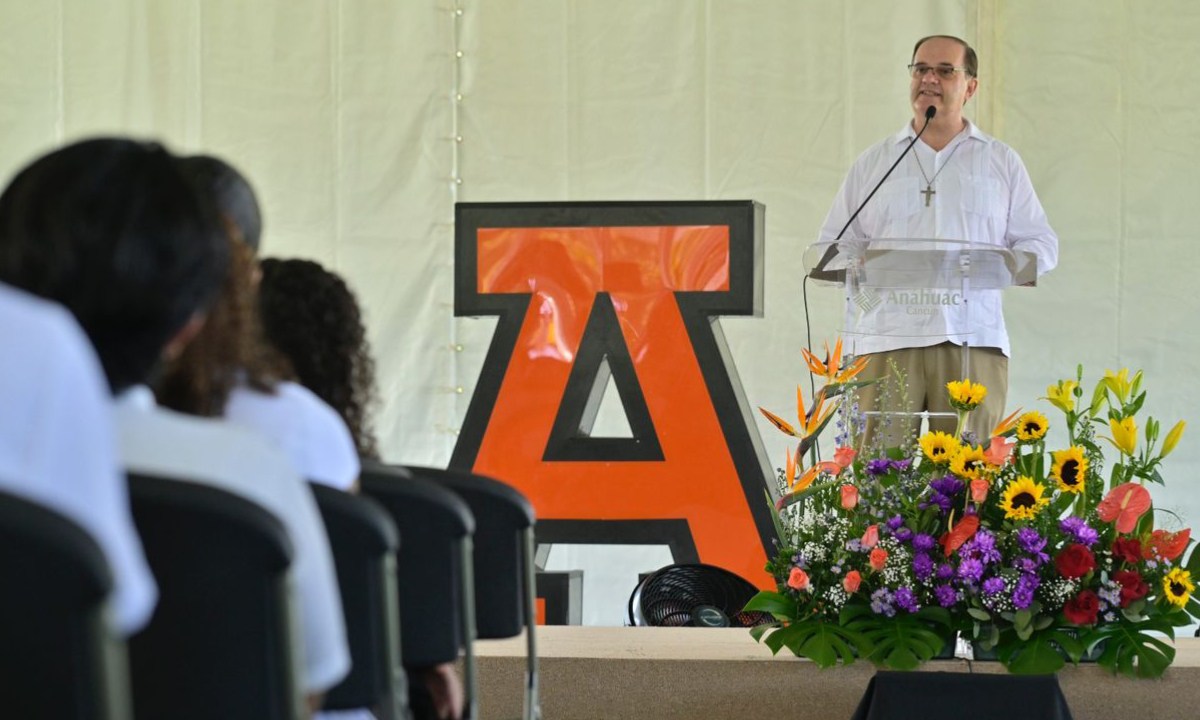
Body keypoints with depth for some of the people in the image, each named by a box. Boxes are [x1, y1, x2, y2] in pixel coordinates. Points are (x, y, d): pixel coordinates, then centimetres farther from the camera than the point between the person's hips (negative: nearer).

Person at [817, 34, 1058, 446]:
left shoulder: (1001, 162, 19)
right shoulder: (873, 162, 20)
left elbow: (1042, 244, 16)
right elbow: (832, 246, 18)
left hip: (973, 339, 0)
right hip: (888, 339, 0)